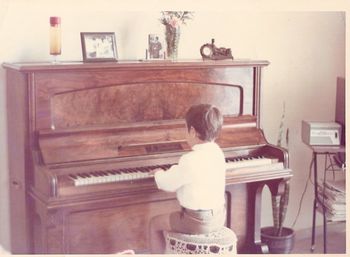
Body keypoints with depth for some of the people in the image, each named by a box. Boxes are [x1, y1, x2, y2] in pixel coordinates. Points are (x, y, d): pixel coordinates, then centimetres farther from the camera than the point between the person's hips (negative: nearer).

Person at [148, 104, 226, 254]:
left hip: (198, 222, -8)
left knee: (155, 224, 11)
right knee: (180, 215, 35)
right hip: (218, 217, 8)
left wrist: (159, 174, 9)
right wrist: (168, 173, 24)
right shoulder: (217, 152, 0)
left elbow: (167, 184, -12)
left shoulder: (190, 160, -24)